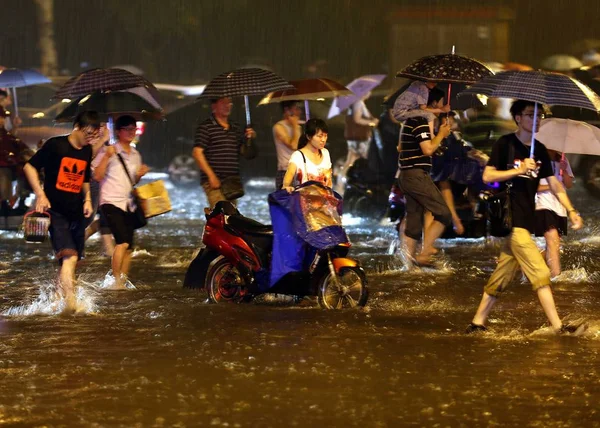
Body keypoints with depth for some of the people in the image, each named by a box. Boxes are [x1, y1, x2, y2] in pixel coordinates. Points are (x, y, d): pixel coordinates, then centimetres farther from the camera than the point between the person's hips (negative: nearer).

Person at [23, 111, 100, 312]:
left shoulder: (87, 151, 11)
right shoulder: (55, 145, -8)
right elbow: (29, 167, -5)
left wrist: (87, 199, 10)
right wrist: (40, 195, -13)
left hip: (76, 214, 7)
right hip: (55, 211, -7)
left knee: (71, 260, 9)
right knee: (69, 257, -22)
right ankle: (70, 302, -27)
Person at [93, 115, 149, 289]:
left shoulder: (135, 155, 16)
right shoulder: (108, 151, -3)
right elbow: (97, 176, -10)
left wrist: (140, 175, 5)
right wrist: (107, 156, -19)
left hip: (128, 204, 7)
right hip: (111, 202, -6)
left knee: (128, 247, 2)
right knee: (122, 242, -21)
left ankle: (124, 281, 10)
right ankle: (116, 280, -16)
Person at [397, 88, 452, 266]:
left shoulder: (411, 120, 17)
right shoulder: (421, 121, -13)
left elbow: (400, 148, 28)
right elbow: (428, 149, -21)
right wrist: (441, 134, -5)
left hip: (406, 176, 10)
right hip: (417, 175, -10)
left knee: (414, 218, 10)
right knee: (443, 214, -8)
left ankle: (410, 257, 9)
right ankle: (424, 253, -13)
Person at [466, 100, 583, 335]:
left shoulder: (539, 150, 13)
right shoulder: (505, 144, -5)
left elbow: (554, 184, 13)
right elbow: (487, 176, -10)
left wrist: (571, 210, 3)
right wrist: (519, 170, -19)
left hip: (526, 219, 7)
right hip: (511, 219, -7)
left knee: (502, 276, 9)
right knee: (540, 273, -11)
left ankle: (477, 323, 15)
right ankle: (558, 326, -13)